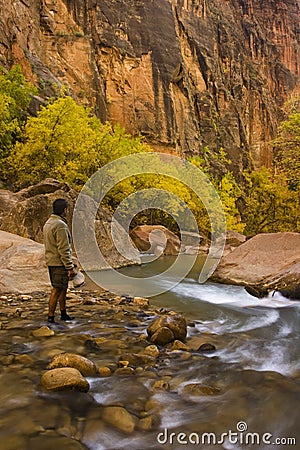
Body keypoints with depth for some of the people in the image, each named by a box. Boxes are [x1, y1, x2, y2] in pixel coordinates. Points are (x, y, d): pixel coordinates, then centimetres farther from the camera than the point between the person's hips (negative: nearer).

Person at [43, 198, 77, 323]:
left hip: (51, 261, 10)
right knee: (57, 289, -3)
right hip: (59, 263, -10)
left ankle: (63, 314, 28)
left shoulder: (48, 223, 12)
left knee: (63, 288, 18)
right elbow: (64, 250, -21)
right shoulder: (60, 226, -19)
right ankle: (51, 317, 3)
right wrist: (70, 267, -17)